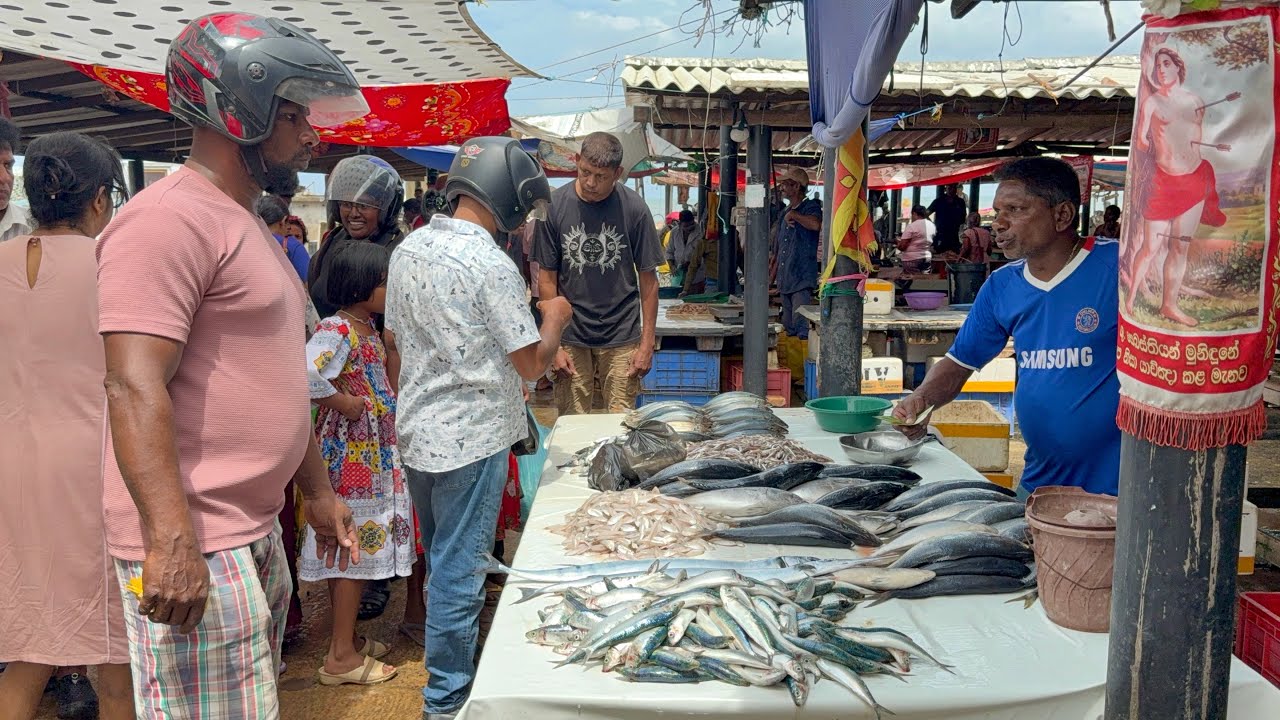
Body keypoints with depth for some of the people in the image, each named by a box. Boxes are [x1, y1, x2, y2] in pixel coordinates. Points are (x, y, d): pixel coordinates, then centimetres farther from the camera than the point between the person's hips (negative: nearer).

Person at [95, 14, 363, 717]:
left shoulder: (250, 228, 18)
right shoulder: (168, 219, -14)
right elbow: (134, 389, -23)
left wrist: (318, 492, 23)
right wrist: (172, 542, -29)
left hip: (256, 531, 10)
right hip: (191, 549, -10)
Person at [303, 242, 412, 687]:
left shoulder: (366, 326, 11)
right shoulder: (337, 330, -19)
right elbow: (303, 375, -34)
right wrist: (342, 402, -22)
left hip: (372, 452, 10)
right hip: (351, 454, -10)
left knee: (354, 544, 17)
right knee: (355, 545, -2)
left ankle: (345, 637, 30)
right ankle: (341, 657, 9)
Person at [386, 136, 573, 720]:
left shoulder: (408, 248, 4)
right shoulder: (492, 265, -19)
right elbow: (532, 365, -16)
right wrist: (555, 319, 3)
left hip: (417, 431, 8)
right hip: (471, 439, -8)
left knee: (442, 559, 23)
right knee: (458, 569, 4)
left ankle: (447, 669, 41)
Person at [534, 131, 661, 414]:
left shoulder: (633, 208, -6)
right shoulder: (555, 205, -4)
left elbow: (648, 279, -1)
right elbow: (547, 278, 0)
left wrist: (647, 344, -3)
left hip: (622, 338, 0)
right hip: (570, 337, 1)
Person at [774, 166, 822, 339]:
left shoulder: (810, 207, -5)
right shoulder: (785, 213, 18)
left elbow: (815, 224, -31)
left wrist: (793, 215, -17)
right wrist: (776, 281, 20)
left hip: (802, 280, -8)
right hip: (785, 281, 8)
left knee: (801, 326, -15)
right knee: (789, 328, 12)